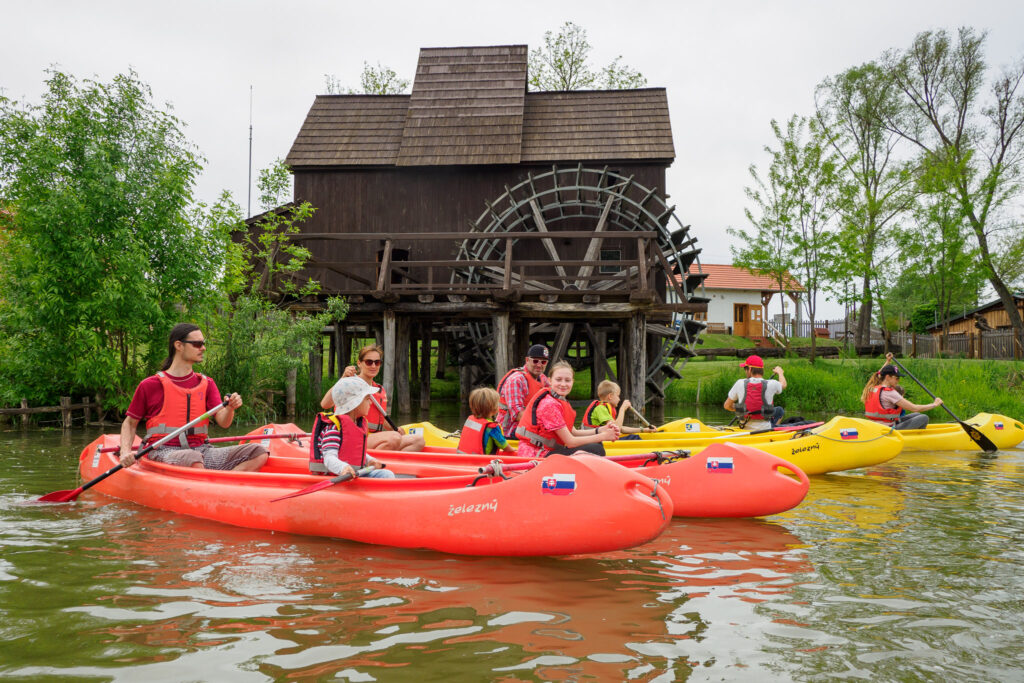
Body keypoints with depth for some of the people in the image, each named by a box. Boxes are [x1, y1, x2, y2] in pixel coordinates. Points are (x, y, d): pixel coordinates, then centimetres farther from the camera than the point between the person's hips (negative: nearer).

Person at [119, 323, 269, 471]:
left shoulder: (207, 384, 15)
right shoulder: (150, 385, 4)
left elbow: (223, 423, 3)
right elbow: (130, 423, 13)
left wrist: (230, 408, -19)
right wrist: (125, 452, -4)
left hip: (201, 450, 5)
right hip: (164, 453, -4)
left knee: (259, 452, -17)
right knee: (193, 459, -41)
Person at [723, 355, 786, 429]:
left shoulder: (740, 383, -11)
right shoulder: (771, 384, -13)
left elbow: (727, 406, -3)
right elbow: (783, 385, 13)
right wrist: (780, 372, 34)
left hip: (745, 429, 1)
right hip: (765, 429, -1)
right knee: (779, 410, 27)